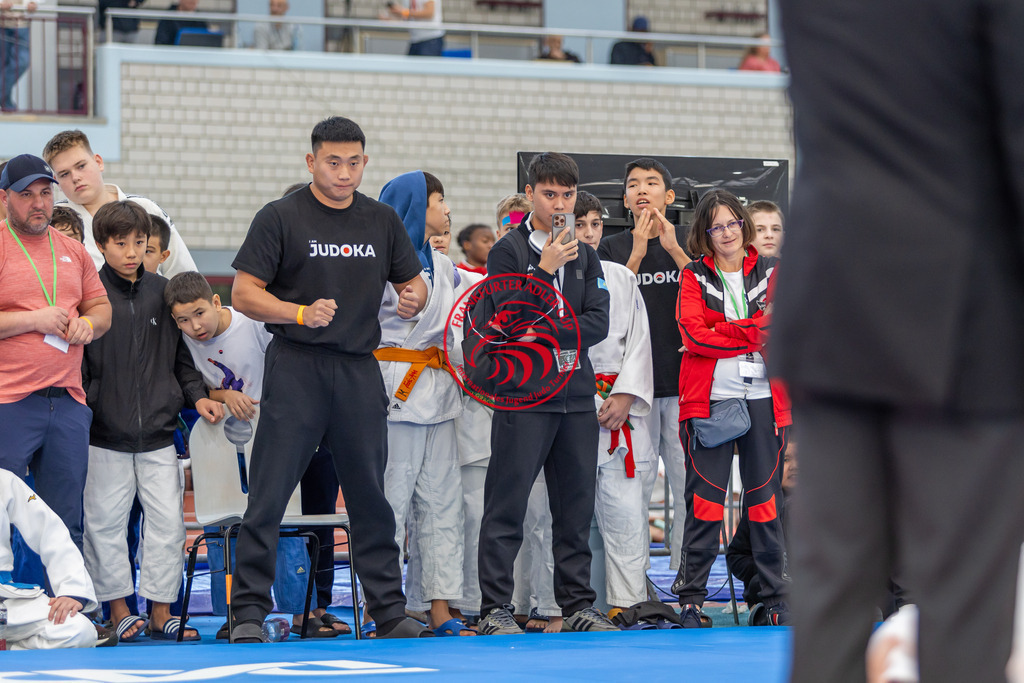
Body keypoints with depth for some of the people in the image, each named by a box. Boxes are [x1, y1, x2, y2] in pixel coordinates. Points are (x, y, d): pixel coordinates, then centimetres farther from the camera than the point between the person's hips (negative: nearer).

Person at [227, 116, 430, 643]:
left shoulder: (382, 222, 12)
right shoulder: (281, 218, -1)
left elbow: (413, 283, 19)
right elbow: (243, 294, -5)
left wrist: (413, 300, -5)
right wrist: (302, 313, -20)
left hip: (359, 370, 4)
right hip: (295, 367, -4)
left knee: (370, 495, 7)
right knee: (269, 495, -6)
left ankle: (389, 612, 12)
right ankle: (248, 612, -1)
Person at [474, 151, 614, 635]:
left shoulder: (586, 257, 15)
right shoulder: (507, 252, 0)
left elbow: (598, 323, 5)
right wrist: (545, 269, -14)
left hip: (577, 397, 5)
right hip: (524, 397, -5)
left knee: (576, 506, 8)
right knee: (507, 505, -5)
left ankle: (577, 603, 15)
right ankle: (493, 609, -3)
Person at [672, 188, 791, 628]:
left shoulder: (770, 273, 11)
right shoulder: (694, 277, 6)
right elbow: (693, 332, -9)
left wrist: (723, 334, -13)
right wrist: (752, 334, -12)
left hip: (763, 398, 2)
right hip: (709, 399, -2)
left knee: (764, 495, 5)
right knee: (705, 498, -3)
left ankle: (776, 598, 10)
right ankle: (691, 600, 2)